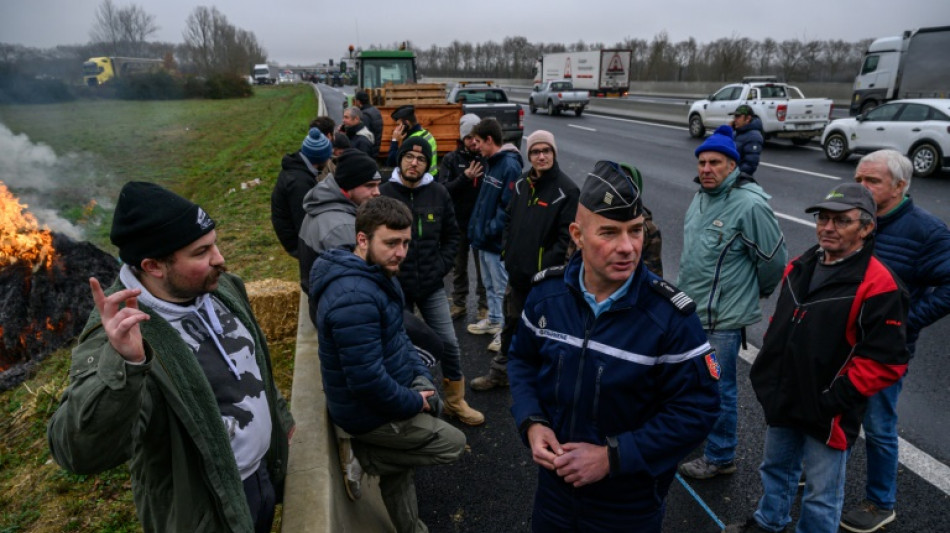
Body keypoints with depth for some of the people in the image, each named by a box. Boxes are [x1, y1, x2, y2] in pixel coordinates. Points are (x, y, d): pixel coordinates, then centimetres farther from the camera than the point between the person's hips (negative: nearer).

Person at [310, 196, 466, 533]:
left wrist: (422, 378, 2)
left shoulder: (375, 273, 2)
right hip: (370, 413, -8)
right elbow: (368, 381, -31)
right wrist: (413, 404, -16)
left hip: (390, 390, 9)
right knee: (453, 443, 2)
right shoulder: (355, 298, -31)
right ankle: (371, 453, 6)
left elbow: (397, 337, 12)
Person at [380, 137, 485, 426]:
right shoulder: (384, 193, -9)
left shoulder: (438, 193, 0)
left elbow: (452, 235, 9)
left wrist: (442, 265, -1)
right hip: (396, 287, -2)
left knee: (449, 342, 7)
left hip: (432, 286, 2)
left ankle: (455, 401, 26)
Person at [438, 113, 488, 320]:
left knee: (483, 265, 10)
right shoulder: (451, 159, -1)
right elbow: (443, 188, -10)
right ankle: (458, 302, 29)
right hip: (459, 221, 2)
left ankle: (484, 304, 23)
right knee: (459, 265, 15)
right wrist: (465, 177, -22)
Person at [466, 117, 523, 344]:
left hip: (497, 241, -9)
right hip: (484, 238, 9)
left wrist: (489, 231, -18)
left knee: (502, 287, 3)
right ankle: (493, 320, 37)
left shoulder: (510, 166, -18)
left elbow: (508, 207, -22)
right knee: (489, 284, 21)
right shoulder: (490, 162, 11)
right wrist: (476, 228, 11)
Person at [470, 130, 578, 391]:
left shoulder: (567, 189, -13)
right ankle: (500, 371, 33)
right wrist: (509, 251, 6)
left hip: (546, 275, -6)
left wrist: (547, 265, -18)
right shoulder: (522, 185, 7)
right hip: (518, 271, 6)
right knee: (512, 321, 18)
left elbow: (566, 235, -15)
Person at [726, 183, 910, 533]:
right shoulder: (800, 268, 3)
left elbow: (886, 361, -21)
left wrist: (836, 398, -21)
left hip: (828, 412, -7)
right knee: (776, 467, 27)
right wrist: (767, 368, 9)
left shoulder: (877, 285, -20)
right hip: (783, 399, 7)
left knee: (821, 494, 12)